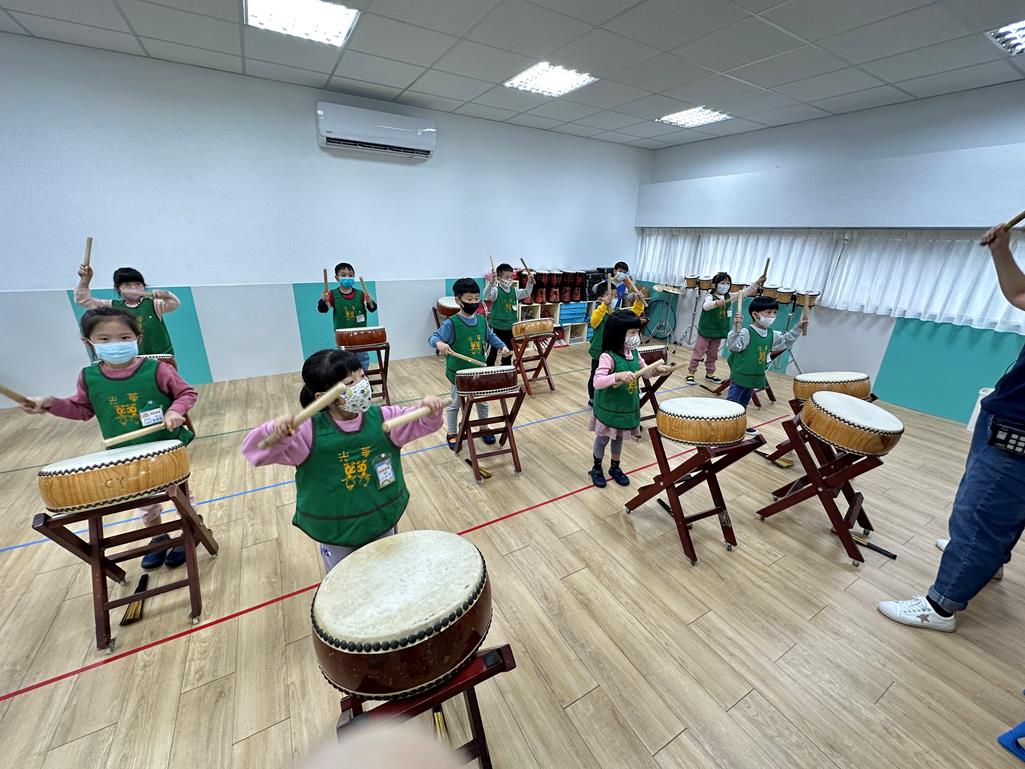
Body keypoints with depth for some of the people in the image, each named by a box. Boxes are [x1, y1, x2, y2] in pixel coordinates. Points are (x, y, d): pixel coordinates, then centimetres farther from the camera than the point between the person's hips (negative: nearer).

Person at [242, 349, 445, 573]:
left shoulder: (382, 418, -15)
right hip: (334, 532, -1)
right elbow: (253, 450, -19)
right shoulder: (309, 432, -21)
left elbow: (422, 422, -10)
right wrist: (275, 431, -40)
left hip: (383, 521, 2)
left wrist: (429, 410, -33)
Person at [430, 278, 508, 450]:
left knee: (482, 402, 19)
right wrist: (439, 343, -45)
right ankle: (452, 434, 32)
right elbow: (433, 337, -23)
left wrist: (502, 346, 2)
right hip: (459, 373, -5)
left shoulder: (482, 320, 1)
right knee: (454, 404, 13)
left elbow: (490, 337, 17)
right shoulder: (451, 323, -18)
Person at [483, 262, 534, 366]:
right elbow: (486, 295, -30)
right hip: (497, 326, -5)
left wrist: (530, 282, -10)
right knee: (494, 351, 4)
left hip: (511, 326, 6)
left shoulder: (514, 291, 6)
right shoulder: (496, 290, -13)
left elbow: (526, 293, 8)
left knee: (508, 351, 17)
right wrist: (491, 283, -46)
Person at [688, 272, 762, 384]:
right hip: (705, 331, -6)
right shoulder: (710, 297, -17)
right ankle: (690, 374, 8)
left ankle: (709, 374, 27)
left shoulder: (728, 296, 5)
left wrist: (757, 283, -2)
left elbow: (745, 292, 9)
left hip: (718, 332, 6)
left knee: (713, 355, 16)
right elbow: (705, 306, -39)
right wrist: (716, 303, -59)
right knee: (698, 354, 0)